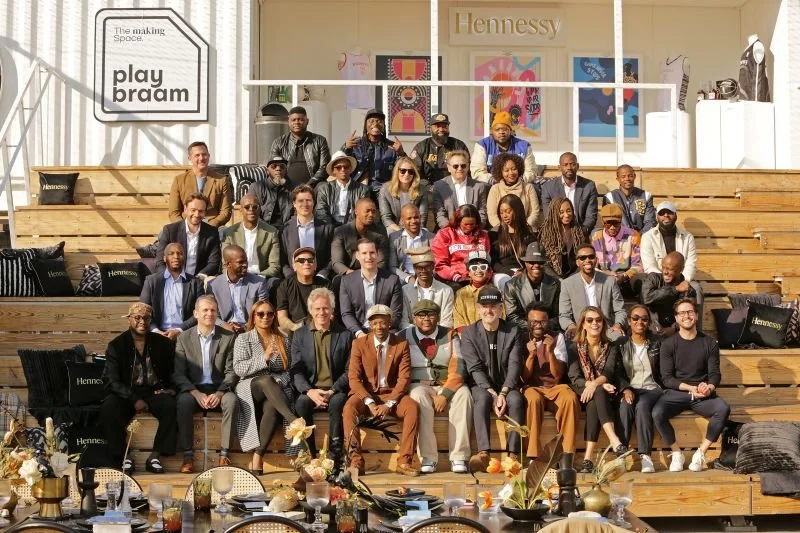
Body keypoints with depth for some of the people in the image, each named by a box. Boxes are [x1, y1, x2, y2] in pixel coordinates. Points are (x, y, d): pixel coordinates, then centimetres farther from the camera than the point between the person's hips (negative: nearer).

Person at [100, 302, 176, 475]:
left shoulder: (163, 343, 7)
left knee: (171, 406, -31)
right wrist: (134, 399, -19)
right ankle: (123, 458, -22)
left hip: (154, 392, 1)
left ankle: (155, 457, -22)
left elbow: (174, 372, 17)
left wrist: (170, 389, -4)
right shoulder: (116, 345, 1)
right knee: (108, 408, -32)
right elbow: (111, 381, -6)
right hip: (126, 394, -1)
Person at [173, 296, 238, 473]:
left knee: (231, 400, -32)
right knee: (183, 402, -33)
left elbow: (231, 371, 1)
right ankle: (188, 455, -26)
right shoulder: (184, 338, 6)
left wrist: (219, 393, -17)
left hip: (219, 389, 0)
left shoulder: (228, 337, 6)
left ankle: (224, 454, -27)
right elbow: (178, 373, 0)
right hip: (193, 389, 0)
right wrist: (197, 394, -16)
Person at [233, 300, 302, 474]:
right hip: (250, 388, -1)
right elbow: (238, 368, -2)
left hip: (278, 386, 1)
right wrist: (264, 358, -13)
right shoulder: (243, 339, 13)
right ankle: (295, 421, -51)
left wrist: (280, 381, -9)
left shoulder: (283, 340, 20)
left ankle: (258, 457, -36)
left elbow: (288, 370, 14)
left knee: (272, 408, -36)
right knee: (266, 380, -38)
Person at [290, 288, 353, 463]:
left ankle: (335, 457, -29)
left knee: (337, 403, -34)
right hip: (309, 391, 1)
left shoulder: (345, 335, 8)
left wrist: (332, 391, -13)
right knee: (301, 403, -32)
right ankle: (309, 457, -26)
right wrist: (309, 391, -16)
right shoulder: (299, 335, 11)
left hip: (336, 391, -1)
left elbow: (349, 371, 4)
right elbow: (296, 370, 3)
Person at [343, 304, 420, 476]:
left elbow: (404, 378, -4)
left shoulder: (401, 345, 2)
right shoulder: (359, 343, 1)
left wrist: (389, 404, -18)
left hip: (392, 393, 1)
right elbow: (354, 378, -5)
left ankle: (404, 461, -26)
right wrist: (370, 403, -19)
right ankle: (356, 462, -29)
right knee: (349, 408, -32)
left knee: (413, 407, -29)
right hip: (366, 393, 0)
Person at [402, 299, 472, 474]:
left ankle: (458, 457, -30)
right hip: (418, 385, -1)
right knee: (419, 396, -34)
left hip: (448, 386, 1)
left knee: (463, 394, -30)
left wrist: (444, 394, -19)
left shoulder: (450, 336, 7)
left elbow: (457, 370, -4)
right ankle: (427, 458, -34)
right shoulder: (405, 337, 6)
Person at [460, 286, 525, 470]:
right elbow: (475, 369, -7)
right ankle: (483, 453, -45)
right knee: (482, 398, -35)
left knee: (516, 400, -32)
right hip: (481, 386, -1)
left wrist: (503, 393, -20)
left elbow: (514, 366, -5)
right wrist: (493, 394, -20)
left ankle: (514, 455, -34)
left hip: (507, 386, 1)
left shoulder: (513, 332, 4)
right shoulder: (468, 333, 2)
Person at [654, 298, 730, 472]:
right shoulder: (668, 344, 2)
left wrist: (709, 387, -19)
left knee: (723, 408, -31)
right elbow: (667, 378, -3)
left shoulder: (709, 343, 7)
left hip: (703, 395, 1)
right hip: (676, 393, -1)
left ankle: (701, 453, -15)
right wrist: (691, 388, -17)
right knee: (657, 413, -31)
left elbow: (715, 374, 5)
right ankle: (676, 453, -9)